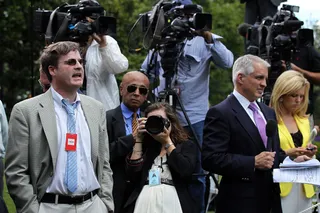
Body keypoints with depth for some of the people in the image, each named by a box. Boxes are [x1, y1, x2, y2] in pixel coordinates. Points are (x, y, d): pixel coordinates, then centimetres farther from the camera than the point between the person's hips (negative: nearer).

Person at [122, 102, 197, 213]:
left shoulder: (187, 146, 9)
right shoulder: (147, 146, 16)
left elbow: (185, 171, -9)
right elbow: (133, 174, 4)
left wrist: (167, 141, -2)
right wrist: (139, 139, 6)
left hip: (171, 203, -2)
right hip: (145, 203, 2)